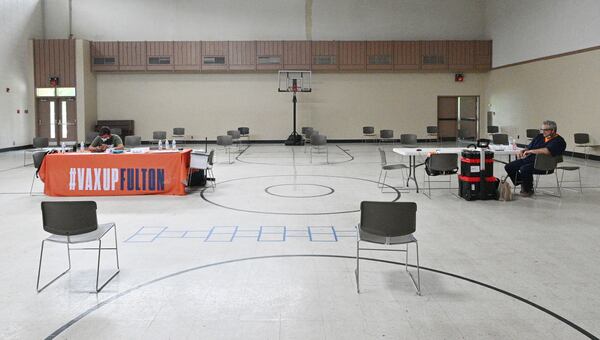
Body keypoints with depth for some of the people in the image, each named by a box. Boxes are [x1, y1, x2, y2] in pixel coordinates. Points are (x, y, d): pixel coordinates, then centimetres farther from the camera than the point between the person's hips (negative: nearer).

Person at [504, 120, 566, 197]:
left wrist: (531, 151, -16)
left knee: (524, 169, -35)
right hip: (529, 159, 8)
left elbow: (547, 151, -25)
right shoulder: (539, 137, 19)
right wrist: (522, 151, 0)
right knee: (508, 167, -5)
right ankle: (523, 184, 12)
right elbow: (529, 147, 25)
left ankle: (529, 190, -8)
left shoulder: (559, 141, -7)